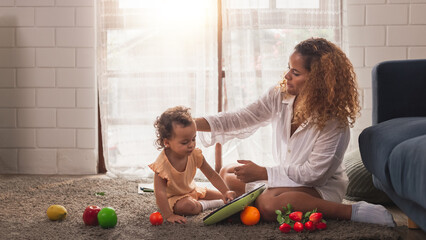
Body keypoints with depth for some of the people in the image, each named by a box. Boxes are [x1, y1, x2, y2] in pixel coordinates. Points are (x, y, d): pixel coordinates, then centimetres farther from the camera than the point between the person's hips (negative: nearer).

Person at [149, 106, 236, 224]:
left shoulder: (194, 155, -17)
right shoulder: (162, 164, -33)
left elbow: (212, 175, -10)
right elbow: (160, 193, -33)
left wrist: (226, 192, -21)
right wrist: (168, 215, -36)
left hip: (191, 191, 5)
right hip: (172, 197, -5)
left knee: (221, 196, 1)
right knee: (188, 206, -34)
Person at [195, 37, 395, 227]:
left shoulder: (334, 122, -25)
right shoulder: (279, 96, -7)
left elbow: (312, 173, -23)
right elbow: (241, 118, -5)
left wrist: (262, 173, -21)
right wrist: (196, 124, -18)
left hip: (321, 187, -7)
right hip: (286, 176, 8)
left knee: (269, 205, -36)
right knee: (228, 174, 10)